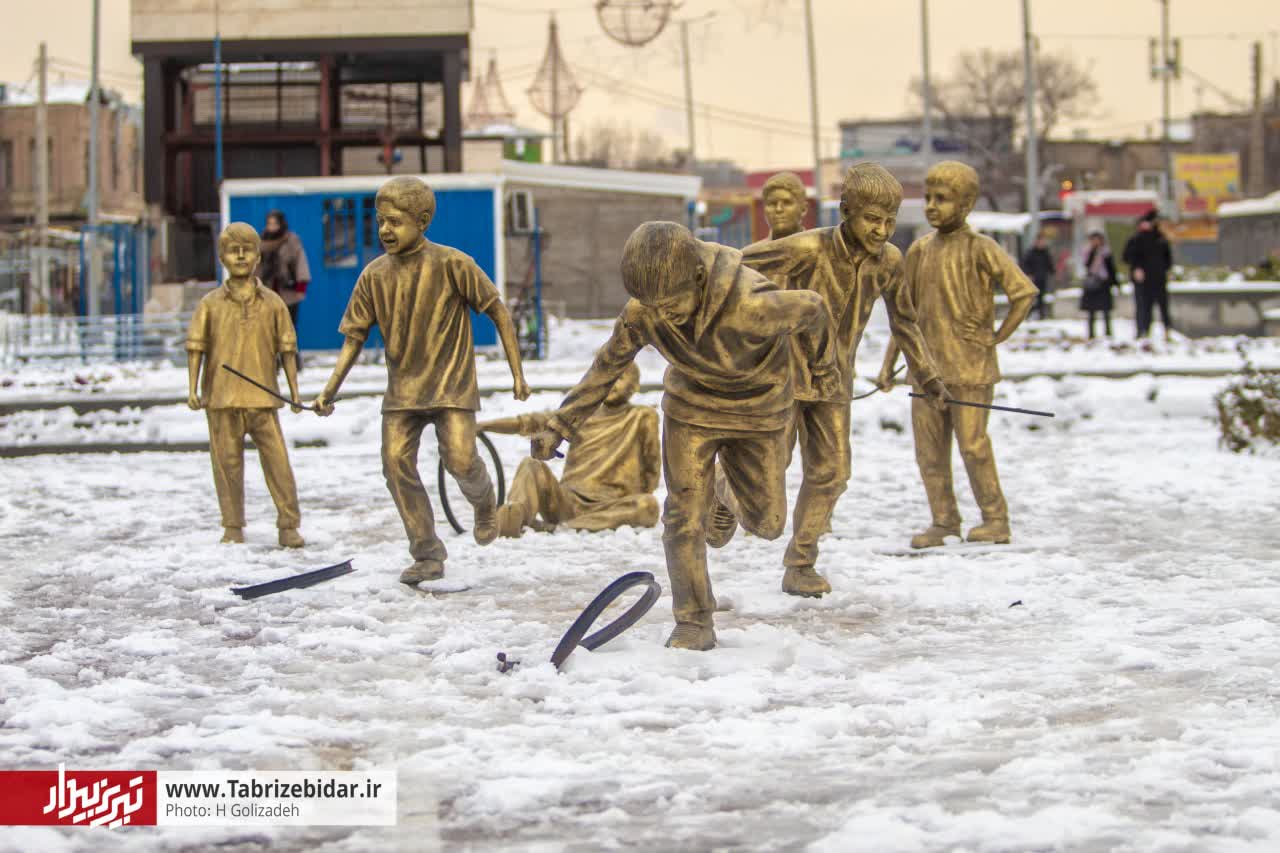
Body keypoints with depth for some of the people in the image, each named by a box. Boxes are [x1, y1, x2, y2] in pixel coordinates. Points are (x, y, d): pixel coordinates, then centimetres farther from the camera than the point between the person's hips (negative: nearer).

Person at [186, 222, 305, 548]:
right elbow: (195, 347, 4)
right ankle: (233, 526, 16)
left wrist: (294, 390, 5)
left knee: (277, 460, -4)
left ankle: (289, 526, 3)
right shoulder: (210, 304, 3)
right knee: (227, 461, 5)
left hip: (263, 397, 0)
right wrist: (192, 389, -4)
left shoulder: (272, 303, 5)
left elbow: (286, 348, 8)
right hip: (222, 398, 0)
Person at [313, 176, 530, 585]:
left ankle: (484, 502, 22)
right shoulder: (374, 275, 0)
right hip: (402, 388, 4)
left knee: (460, 460, -16)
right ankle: (428, 556, 3)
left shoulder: (450, 264, -11)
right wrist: (330, 389, -3)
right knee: (396, 464, -8)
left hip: (451, 383, -4)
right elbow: (354, 336, 6)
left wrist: (517, 373, -5)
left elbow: (497, 311, -4)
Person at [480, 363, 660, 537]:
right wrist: (483, 425, -3)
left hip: (606, 507, -3)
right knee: (530, 465, -19)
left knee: (649, 505, -33)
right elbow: (533, 422, 7)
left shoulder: (642, 417, 7)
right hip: (568, 500, 3)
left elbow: (652, 467, 8)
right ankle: (515, 514, -49)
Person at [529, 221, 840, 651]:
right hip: (692, 406, 2)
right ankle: (694, 623, 8)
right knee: (684, 515, -6)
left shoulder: (752, 306, -39)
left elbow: (812, 310, -18)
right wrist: (560, 424, -8)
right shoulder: (641, 314, -26)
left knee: (766, 522, 8)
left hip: (758, 409, -1)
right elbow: (606, 366, -7)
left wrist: (823, 366, 3)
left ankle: (727, 493, 43)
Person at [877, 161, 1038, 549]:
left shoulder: (980, 249, -9)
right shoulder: (919, 250, 9)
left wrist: (996, 338, -12)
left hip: (970, 368, -6)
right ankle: (944, 519, 16)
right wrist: (888, 364, 13)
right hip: (926, 367, 6)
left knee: (973, 444, -3)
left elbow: (1025, 292, -16)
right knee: (929, 447, 6)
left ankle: (995, 519, 10)